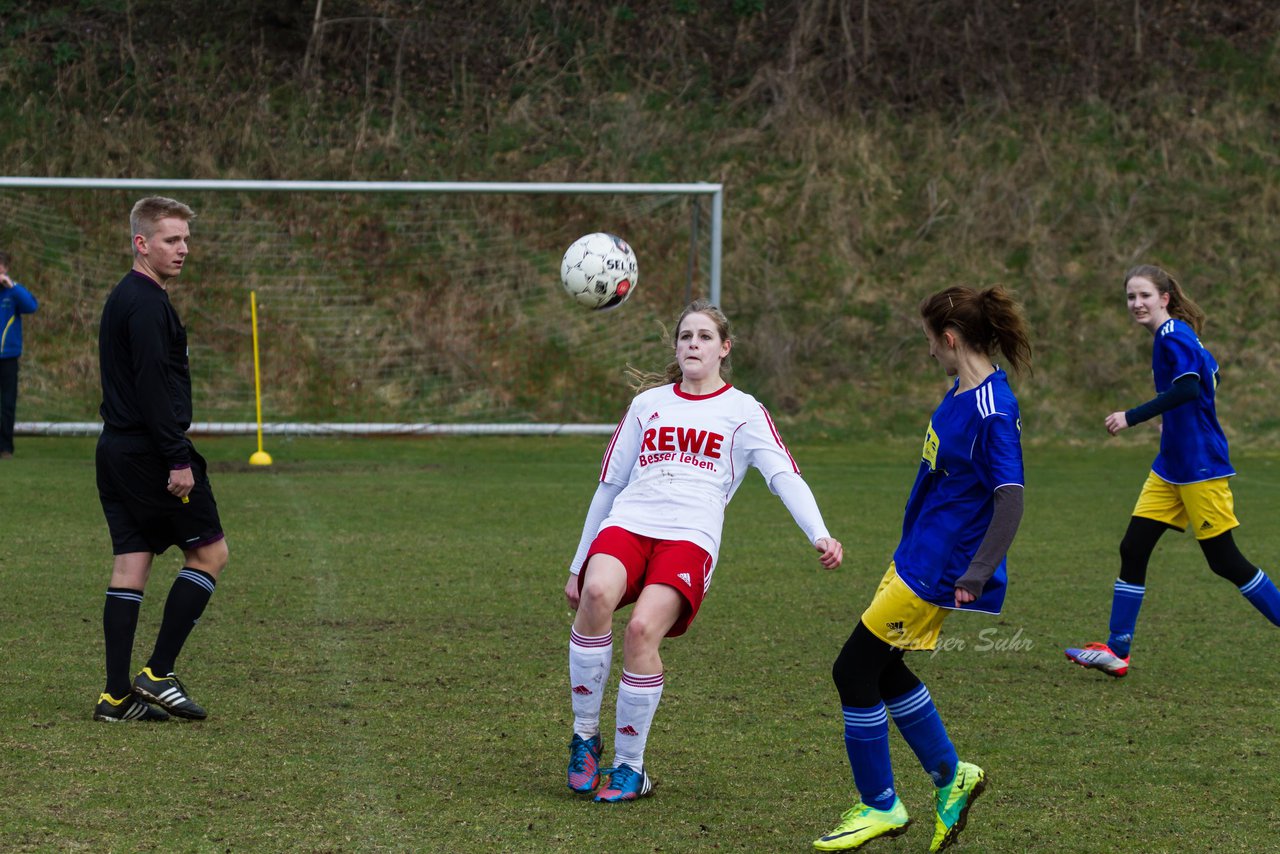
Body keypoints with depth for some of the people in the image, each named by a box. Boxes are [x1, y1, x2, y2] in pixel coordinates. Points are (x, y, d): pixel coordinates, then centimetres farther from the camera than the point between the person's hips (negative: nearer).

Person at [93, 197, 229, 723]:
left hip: (116, 449, 9)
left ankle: (116, 695, 5)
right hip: (149, 453, -9)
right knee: (210, 552, 0)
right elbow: (154, 384, -21)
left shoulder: (123, 299, 18)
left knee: (131, 565, 7)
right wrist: (178, 460, -22)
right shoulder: (147, 304, -14)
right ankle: (158, 674, -1)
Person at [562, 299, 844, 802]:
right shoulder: (648, 403, 23)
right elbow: (609, 485, 27)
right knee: (597, 594, -32)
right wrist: (577, 566, 25)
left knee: (643, 628, -28)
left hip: (690, 536, -2)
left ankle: (630, 768, -12)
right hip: (627, 523, 2)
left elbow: (784, 476, 0)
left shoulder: (743, 411, 14)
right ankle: (585, 737, -17)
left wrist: (819, 535, -19)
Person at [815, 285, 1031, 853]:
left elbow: (1010, 499, -28)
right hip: (916, 553, 10)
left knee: (854, 671, -4)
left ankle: (880, 807, 10)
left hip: (937, 570, -10)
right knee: (883, 670, 17)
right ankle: (951, 777, 30)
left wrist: (975, 577, -32)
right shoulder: (961, 391, 7)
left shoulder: (992, 412, -23)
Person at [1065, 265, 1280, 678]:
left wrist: (1131, 418, -31)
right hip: (1171, 468, 10)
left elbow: (1188, 387, -31)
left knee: (1225, 561, -4)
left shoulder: (1173, 336, -16)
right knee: (1133, 550, 3)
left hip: (1199, 468, -10)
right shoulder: (1176, 336, 12)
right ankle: (1116, 652, 4)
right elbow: (1209, 376, 23)